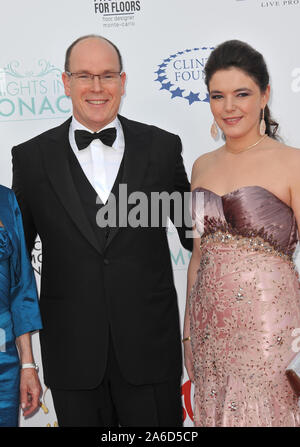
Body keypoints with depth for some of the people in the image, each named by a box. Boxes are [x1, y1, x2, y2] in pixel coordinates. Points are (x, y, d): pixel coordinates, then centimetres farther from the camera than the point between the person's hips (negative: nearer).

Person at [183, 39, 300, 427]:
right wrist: (188, 333, 13)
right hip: (211, 324, 5)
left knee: (266, 414, 4)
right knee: (214, 415, 14)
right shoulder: (202, 166, 9)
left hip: (269, 324, -5)